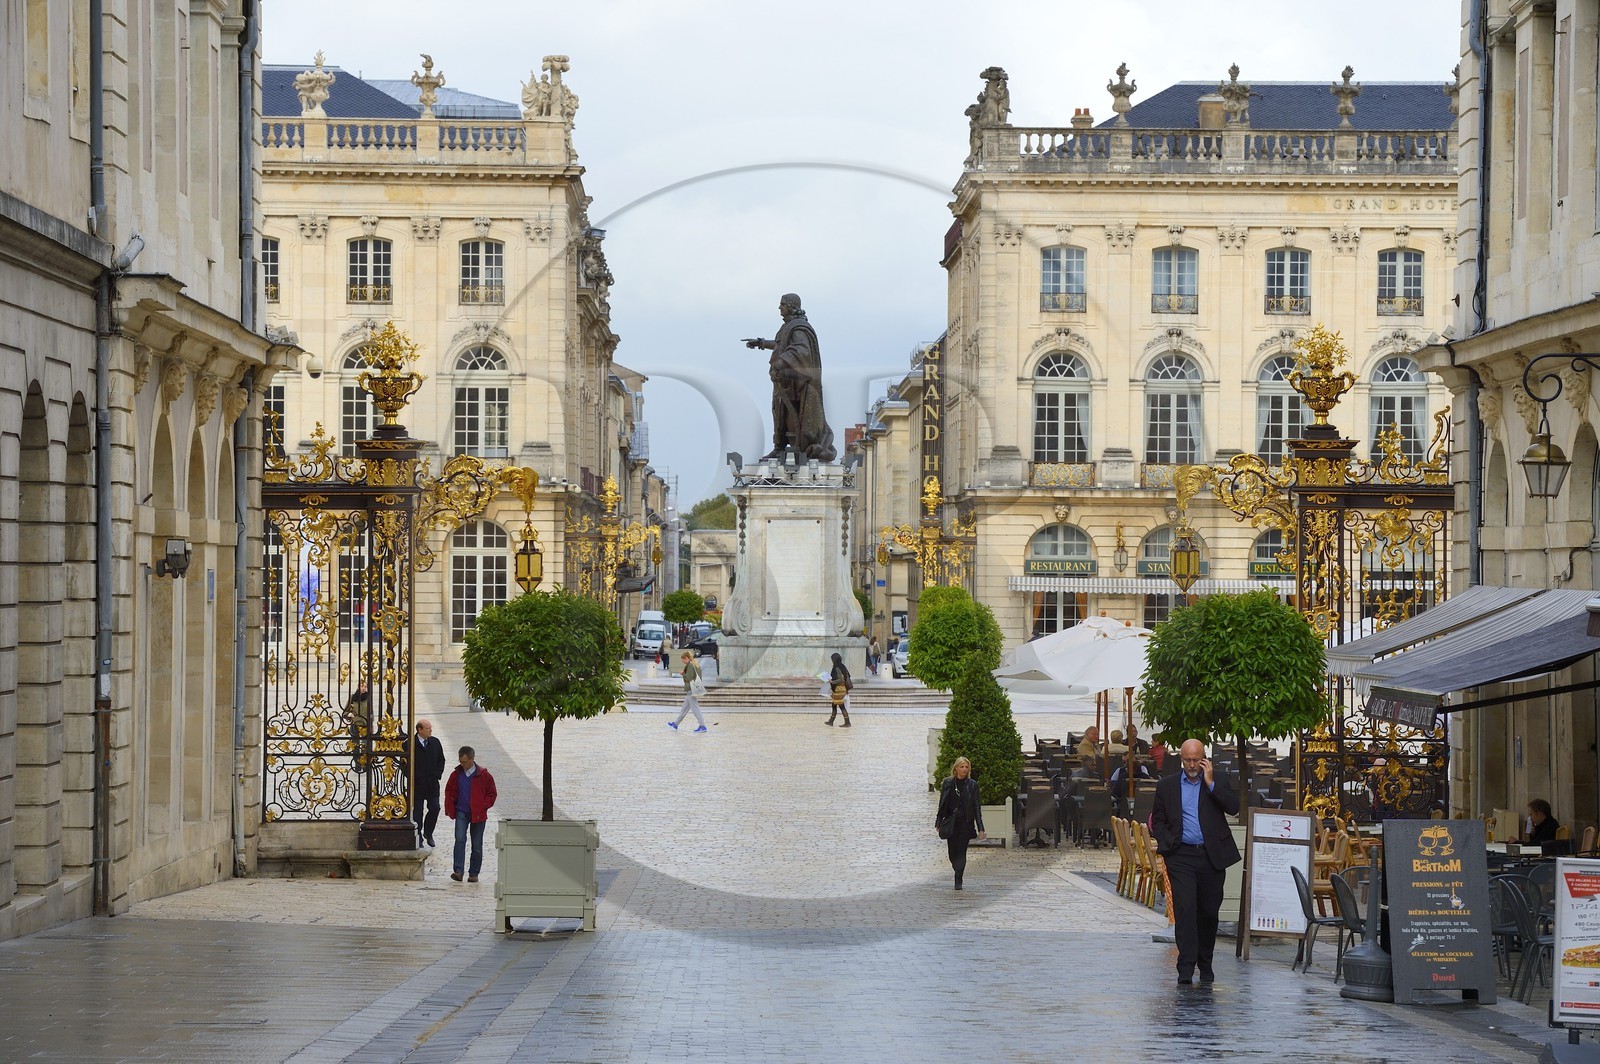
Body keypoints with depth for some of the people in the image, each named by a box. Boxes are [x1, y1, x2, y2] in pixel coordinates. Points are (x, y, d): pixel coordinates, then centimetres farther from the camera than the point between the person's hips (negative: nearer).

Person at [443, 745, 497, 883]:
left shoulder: (483, 775, -3)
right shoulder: (456, 775, 5)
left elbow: (491, 794, 4)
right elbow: (449, 792, 15)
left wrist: (483, 806, -8)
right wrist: (450, 809, 6)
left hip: (478, 815, -1)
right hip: (461, 813, 1)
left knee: (477, 845, 5)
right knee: (460, 840, -16)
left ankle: (474, 873, 15)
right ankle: (458, 871, -21)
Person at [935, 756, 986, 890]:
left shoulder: (972, 785, -1)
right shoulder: (948, 783, 2)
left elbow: (977, 807, -1)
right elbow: (942, 804, 7)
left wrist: (980, 828, -5)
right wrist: (939, 822, 7)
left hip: (965, 822, -2)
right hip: (951, 822, 2)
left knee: (961, 852, -6)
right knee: (952, 852, 5)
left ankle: (958, 880, -2)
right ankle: (958, 872, 29)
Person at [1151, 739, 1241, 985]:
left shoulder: (1218, 780, 7)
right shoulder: (1167, 786, 10)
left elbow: (1233, 807, -7)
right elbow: (1158, 820, 13)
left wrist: (1210, 784, -12)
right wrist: (1166, 843, -4)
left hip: (1212, 856, 1)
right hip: (1181, 856, -1)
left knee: (1209, 911, 8)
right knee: (1184, 909, -12)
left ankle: (1205, 963, 24)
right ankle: (1186, 967, -15)